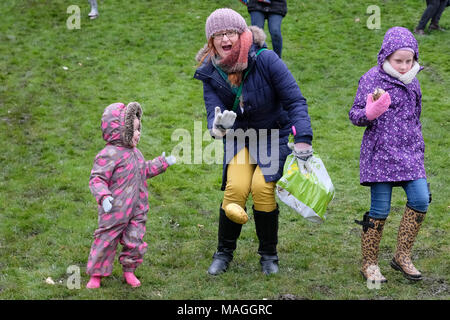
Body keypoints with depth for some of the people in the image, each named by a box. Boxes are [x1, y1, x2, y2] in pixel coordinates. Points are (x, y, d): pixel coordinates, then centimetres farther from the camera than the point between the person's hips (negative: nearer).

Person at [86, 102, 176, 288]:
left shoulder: (134, 152, 10)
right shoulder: (109, 155, -19)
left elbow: (145, 170, 28)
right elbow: (96, 179, -22)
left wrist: (163, 163, 27)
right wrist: (103, 196, -38)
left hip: (136, 210, 8)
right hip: (115, 211, -8)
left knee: (135, 241, 12)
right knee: (106, 240, 4)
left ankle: (129, 270, 32)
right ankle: (96, 274, 20)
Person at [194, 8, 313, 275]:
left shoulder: (266, 60, -20)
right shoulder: (211, 73, -9)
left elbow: (295, 100, -19)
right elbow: (213, 113, -14)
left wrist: (303, 139, -27)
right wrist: (218, 126, -39)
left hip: (275, 136, -2)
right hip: (239, 138, 2)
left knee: (262, 187, -21)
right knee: (235, 187, -19)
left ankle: (269, 254, 3)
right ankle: (224, 252, 4)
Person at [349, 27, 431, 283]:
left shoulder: (412, 81, 11)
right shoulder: (372, 79, -6)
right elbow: (355, 115, -5)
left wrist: (419, 148, 25)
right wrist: (369, 113, -27)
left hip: (409, 153, 5)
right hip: (380, 153, -5)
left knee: (420, 199, -6)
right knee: (380, 209, -3)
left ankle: (403, 256, 11)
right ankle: (369, 263, 14)